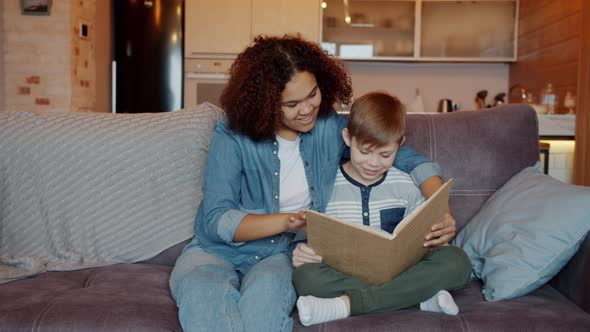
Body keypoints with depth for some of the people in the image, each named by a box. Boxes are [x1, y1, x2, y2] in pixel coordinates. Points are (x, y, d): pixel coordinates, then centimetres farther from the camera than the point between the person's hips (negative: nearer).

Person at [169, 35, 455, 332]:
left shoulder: (331, 128, -3)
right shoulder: (232, 137, -10)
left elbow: (409, 159, 0)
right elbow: (216, 220, -14)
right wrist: (286, 221, -28)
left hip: (284, 254, 2)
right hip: (218, 250, -1)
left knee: (267, 289, -34)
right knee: (203, 293, -36)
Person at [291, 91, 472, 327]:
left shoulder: (404, 185, 7)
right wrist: (302, 253, -18)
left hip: (397, 272, 2)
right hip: (342, 275, -2)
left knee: (456, 260, -23)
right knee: (306, 275, -33)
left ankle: (346, 303, -30)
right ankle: (423, 298, -30)